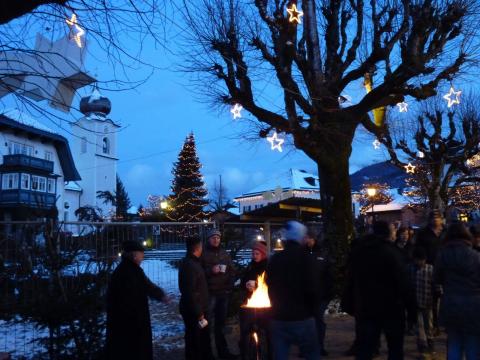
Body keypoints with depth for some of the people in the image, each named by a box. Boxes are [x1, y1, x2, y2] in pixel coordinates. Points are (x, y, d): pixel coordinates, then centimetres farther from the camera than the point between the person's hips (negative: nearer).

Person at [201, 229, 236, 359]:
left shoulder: (224, 254, 11)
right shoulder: (203, 254, -3)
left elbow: (232, 271, 14)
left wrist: (230, 286, 2)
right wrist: (211, 271, -19)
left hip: (223, 292, 5)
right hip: (209, 293, -5)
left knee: (221, 322, 13)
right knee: (208, 323, -7)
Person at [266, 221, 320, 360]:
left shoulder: (274, 258, 8)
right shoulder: (303, 257, -9)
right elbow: (309, 288, -15)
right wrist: (311, 308, 2)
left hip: (278, 318, 5)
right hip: (301, 318, -5)